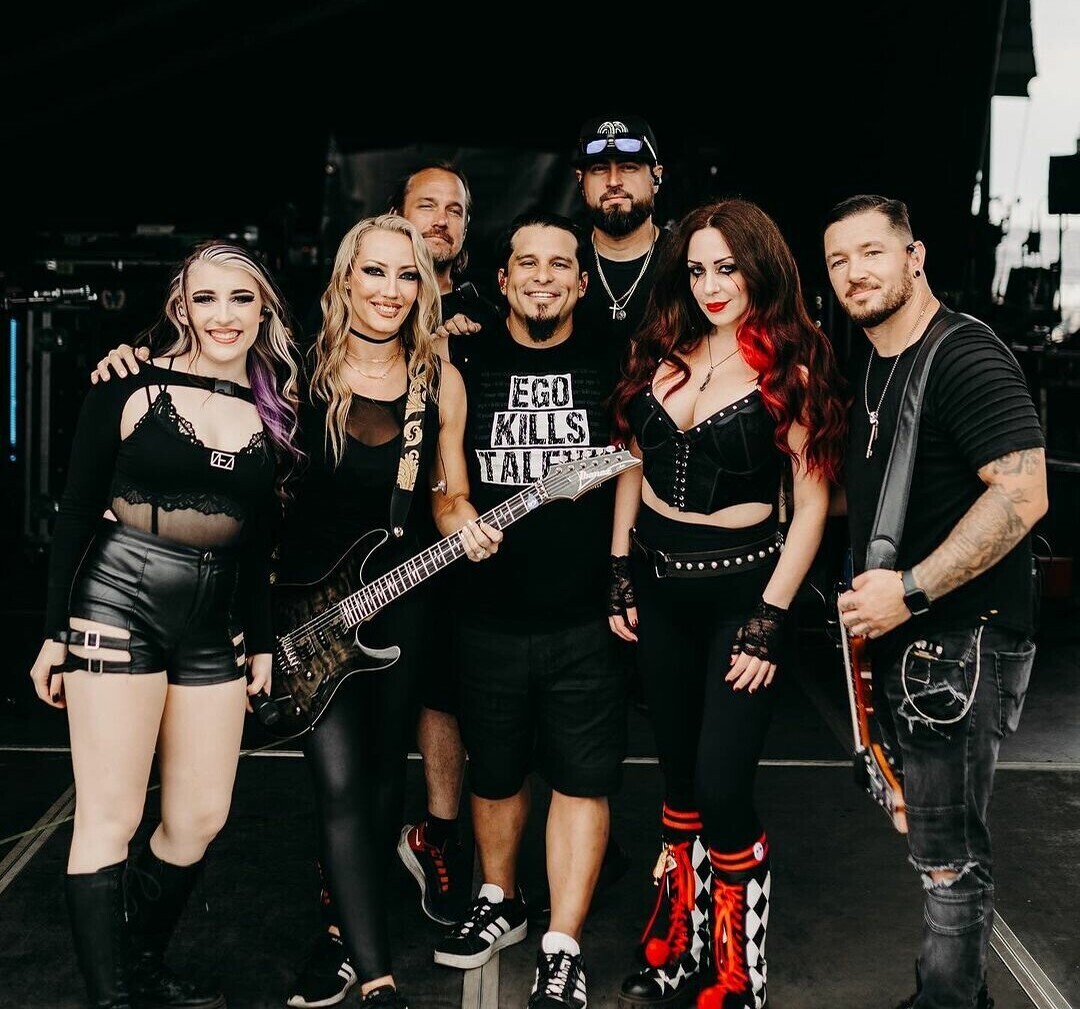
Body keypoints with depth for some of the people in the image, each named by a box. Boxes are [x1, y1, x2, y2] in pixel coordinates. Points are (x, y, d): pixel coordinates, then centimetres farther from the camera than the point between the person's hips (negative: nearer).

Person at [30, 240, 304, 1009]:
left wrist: (263, 641, 13)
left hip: (216, 622, 5)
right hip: (119, 601, -4)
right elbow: (78, 511, -3)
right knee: (111, 817, -1)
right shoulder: (133, 387, -4)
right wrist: (55, 630, -4)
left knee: (201, 818, 7)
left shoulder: (275, 413, 8)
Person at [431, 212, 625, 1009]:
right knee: (494, 771, 16)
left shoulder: (610, 365, 3)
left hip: (586, 617, -1)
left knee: (582, 779, 1)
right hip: (489, 615, 1)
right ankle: (499, 903, 38)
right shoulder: (468, 365, 4)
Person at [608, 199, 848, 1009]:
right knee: (679, 779, 14)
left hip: (742, 585, -5)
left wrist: (769, 620, -14)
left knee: (722, 789, -8)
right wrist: (620, 573, 7)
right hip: (657, 581, 5)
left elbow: (812, 505, -9)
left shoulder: (792, 370, -8)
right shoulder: (661, 354, 6)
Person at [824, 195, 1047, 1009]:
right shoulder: (868, 363, 12)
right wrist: (869, 595, 13)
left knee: (949, 852, 0)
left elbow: (1023, 493, -24)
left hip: (964, 641, -9)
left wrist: (910, 590, -25)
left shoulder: (966, 358, -16)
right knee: (933, 830, 20)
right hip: (902, 636, 9)